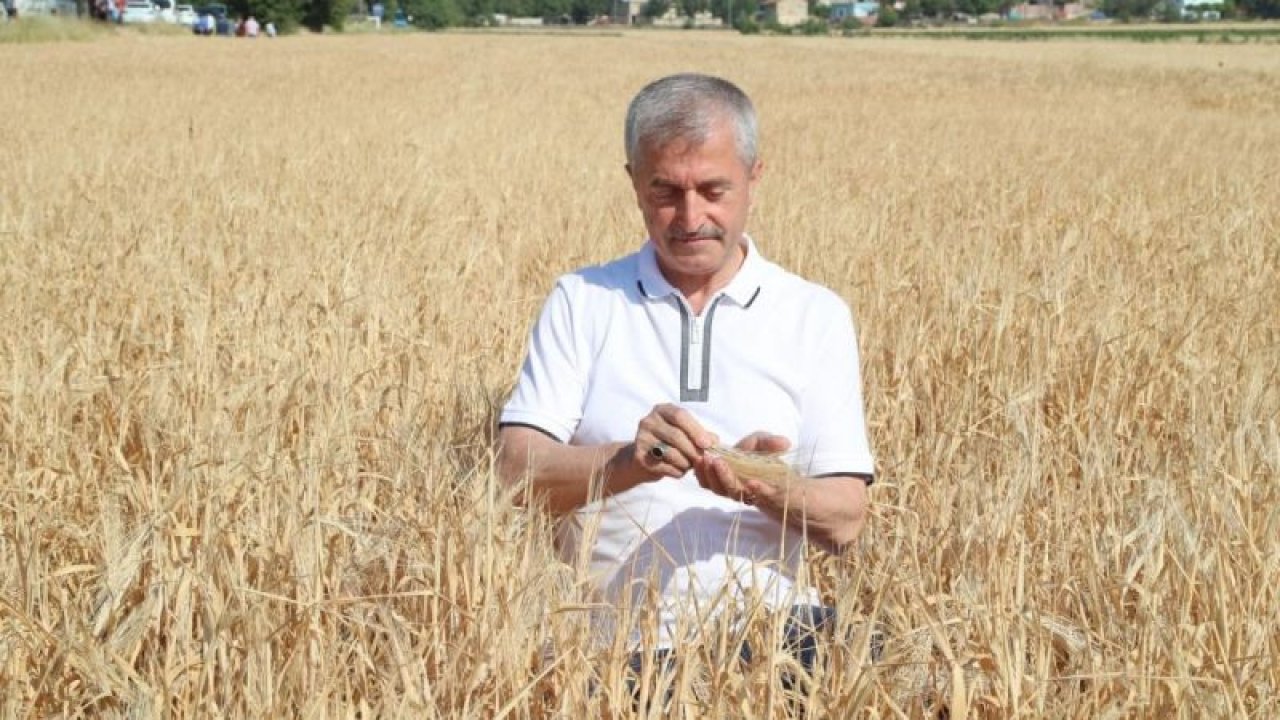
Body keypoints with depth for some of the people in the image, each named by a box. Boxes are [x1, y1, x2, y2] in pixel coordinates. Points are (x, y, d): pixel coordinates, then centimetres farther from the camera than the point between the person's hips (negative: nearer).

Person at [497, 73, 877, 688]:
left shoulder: (816, 315, 8)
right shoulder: (580, 302, 8)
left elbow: (844, 519, 2)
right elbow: (516, 472, -4)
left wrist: (767, 490, -19)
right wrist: (628, 463, -23)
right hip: (611, 644, -1)